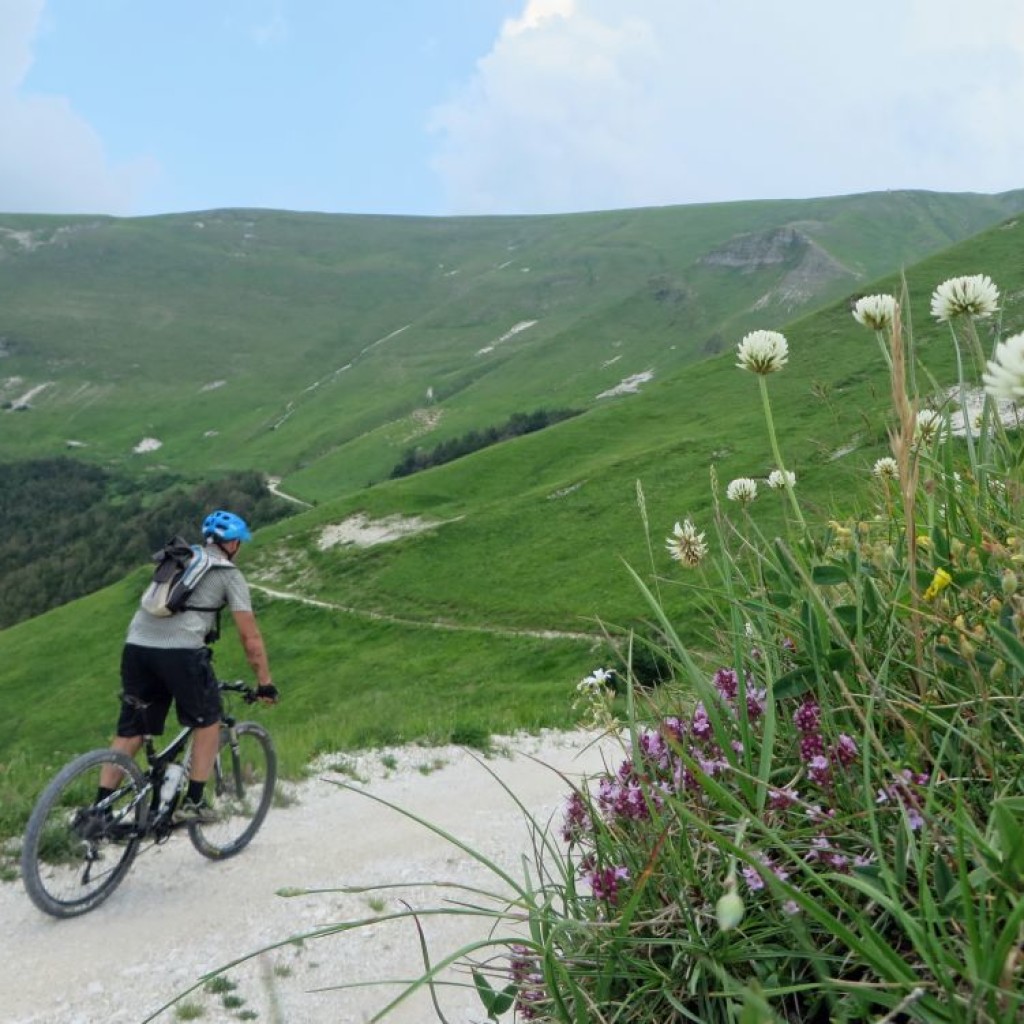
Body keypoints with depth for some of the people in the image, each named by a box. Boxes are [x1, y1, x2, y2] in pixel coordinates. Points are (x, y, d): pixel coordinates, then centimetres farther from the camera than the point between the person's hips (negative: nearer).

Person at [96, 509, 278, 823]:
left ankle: (99, 808, 12)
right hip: (180, 651, -5)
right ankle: (194, 803, 14)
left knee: (130, 732, 15)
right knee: (208, 722, 14)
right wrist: (265, 683, 14)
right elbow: (250, 638, 7)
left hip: (135, 646, 5)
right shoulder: (229, 574, 11)